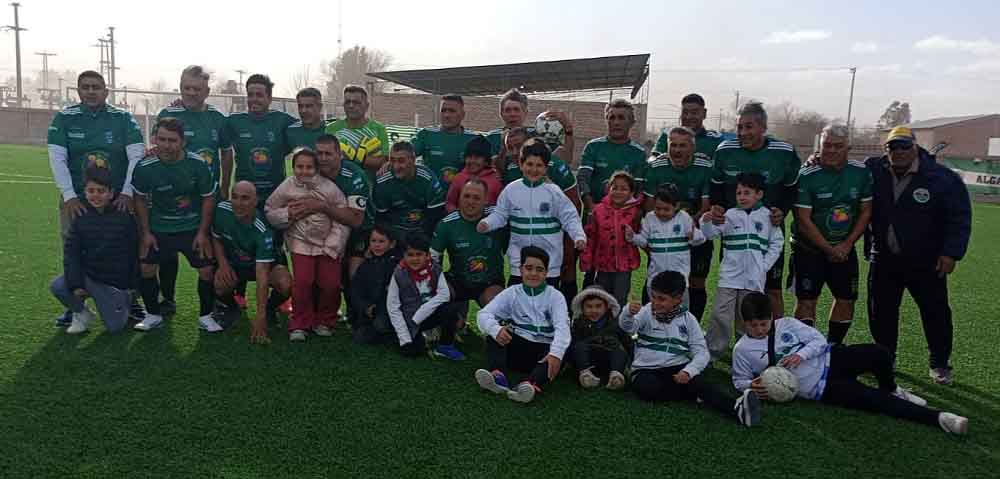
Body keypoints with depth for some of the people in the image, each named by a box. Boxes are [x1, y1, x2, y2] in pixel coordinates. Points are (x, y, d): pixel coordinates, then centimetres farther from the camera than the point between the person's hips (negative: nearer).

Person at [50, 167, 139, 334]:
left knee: (114, 327, -3)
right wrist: (75, 284, -15)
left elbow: (135, 253, -5)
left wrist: (134, 285, -3)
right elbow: (71, 251, -5)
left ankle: (124, 299, 31)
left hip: (116, 282, -3)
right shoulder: (81, 217, -2)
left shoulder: (124, 217, -10)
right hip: (87, 275, 3)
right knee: (58, 287, -25)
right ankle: (81, 314, 6)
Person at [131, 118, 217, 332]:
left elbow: (208, 198, -5)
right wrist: (145, 232, 0)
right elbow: (141, 199, 2)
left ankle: (206, 316, 13)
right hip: (158, 228, 1)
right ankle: (153, 315, 16)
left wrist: (202, 233, -7)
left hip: (193, 228, -1)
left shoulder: (198, 165, -16)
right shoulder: (144, 167, -14)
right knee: (146, 269, -6)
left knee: (207, 270, -6)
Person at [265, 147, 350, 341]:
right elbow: (268, 212, 7)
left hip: (328, 244, 0)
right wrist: (288, 214, -12)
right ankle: (300, 324, 5)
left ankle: (324, 321, 19)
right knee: (303, 281, -16)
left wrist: (332, 245, -10)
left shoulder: (329, 187, -7)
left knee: (331, 284, -8)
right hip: (302, 243, 0)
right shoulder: (286, 187, -2)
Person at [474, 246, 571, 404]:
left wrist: (556, 354, -36)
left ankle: (530, 386, -58)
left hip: (544, 351, -2)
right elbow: (484, 314, -8)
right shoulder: (512, 293, 5)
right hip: (517, 347, 2)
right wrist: (496, 329, -33)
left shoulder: (555, 296, 2)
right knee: (496, 331, -21)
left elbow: (562, 327, -15)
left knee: (559, 355, -33)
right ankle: (498, 376, -42)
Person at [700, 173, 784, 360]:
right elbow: (710, 234, -5)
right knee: (720, 315, -5)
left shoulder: (767, 216, 3)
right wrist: (706, 222, -26)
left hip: (755, 278, 1)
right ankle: (712, 352, 5)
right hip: (729, 275, 0)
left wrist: (765, 265, -2)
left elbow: (777, 243, 7)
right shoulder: (730, 215, 2)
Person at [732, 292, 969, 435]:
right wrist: (752, 386, -19)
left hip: (829, 359, 3)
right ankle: (936, 417, -13)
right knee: (872, 398, -21)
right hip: (821, 389, -3)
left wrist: (801, 355, -21)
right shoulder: (742, 349, -5)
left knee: (879, 353, -19)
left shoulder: (786, 324, 0)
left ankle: (890, 390, 14)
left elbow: (819, 340, -1)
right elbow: (738, 380, 5)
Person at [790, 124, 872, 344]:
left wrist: (847, 244, -8)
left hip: (844, 249, 5)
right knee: (806, 300, -6)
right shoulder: (807, 176, -15)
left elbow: (866, 212, 3)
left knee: (846, 299, 8)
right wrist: (828, 249, -15)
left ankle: (833, 348, 24)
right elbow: (803, 220, -16)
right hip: (809, 249, -4)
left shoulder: (861, 173, -2)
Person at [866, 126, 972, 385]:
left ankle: (940, 364, 25)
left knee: (936, 313, 8)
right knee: (880, 312, 11)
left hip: (926, 263, -2)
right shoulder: (873, 171, -4)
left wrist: (951, 252, -13)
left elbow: (959, 217, -8)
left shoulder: (943, 178, -11)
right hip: (884, 259, 3)